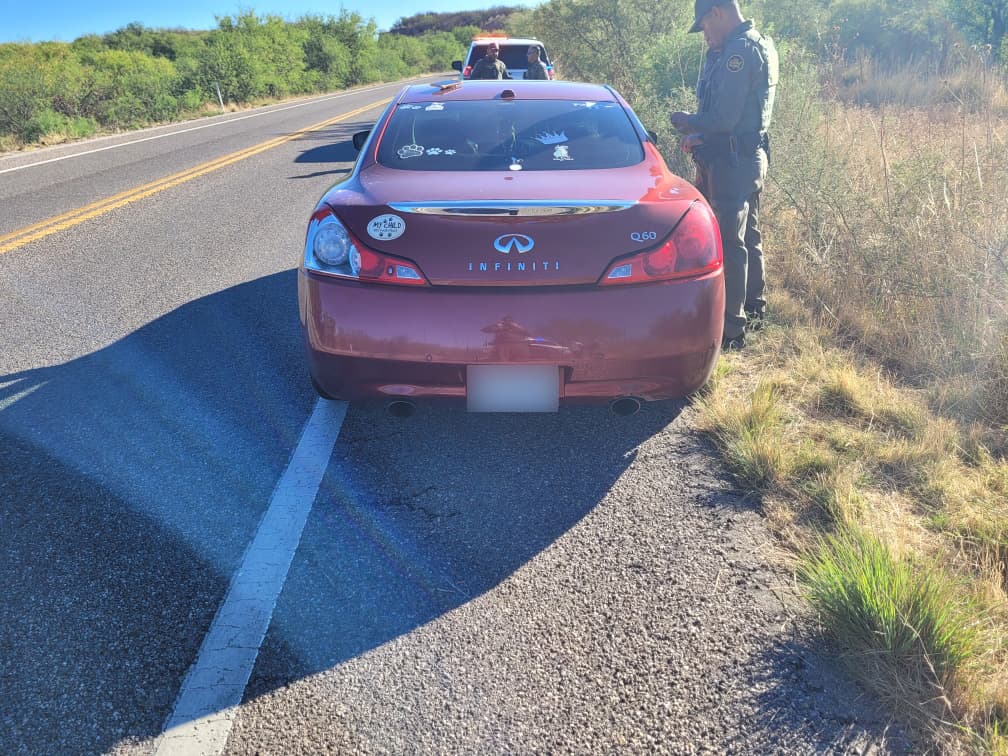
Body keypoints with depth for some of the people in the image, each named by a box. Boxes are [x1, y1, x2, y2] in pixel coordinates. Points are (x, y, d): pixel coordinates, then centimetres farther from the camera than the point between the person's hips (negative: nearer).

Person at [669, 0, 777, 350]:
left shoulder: (741, 51, -17)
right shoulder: (757, 45, 16)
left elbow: (724, 118, -23)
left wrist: (686, 122, -6)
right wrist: (699, 135, 5)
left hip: (733, 161, -11)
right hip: (748, 156, 11)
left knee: (729, 242, -8)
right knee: (746, 235, 19)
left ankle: (731, 329, -4)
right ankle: (753, 309, 33)